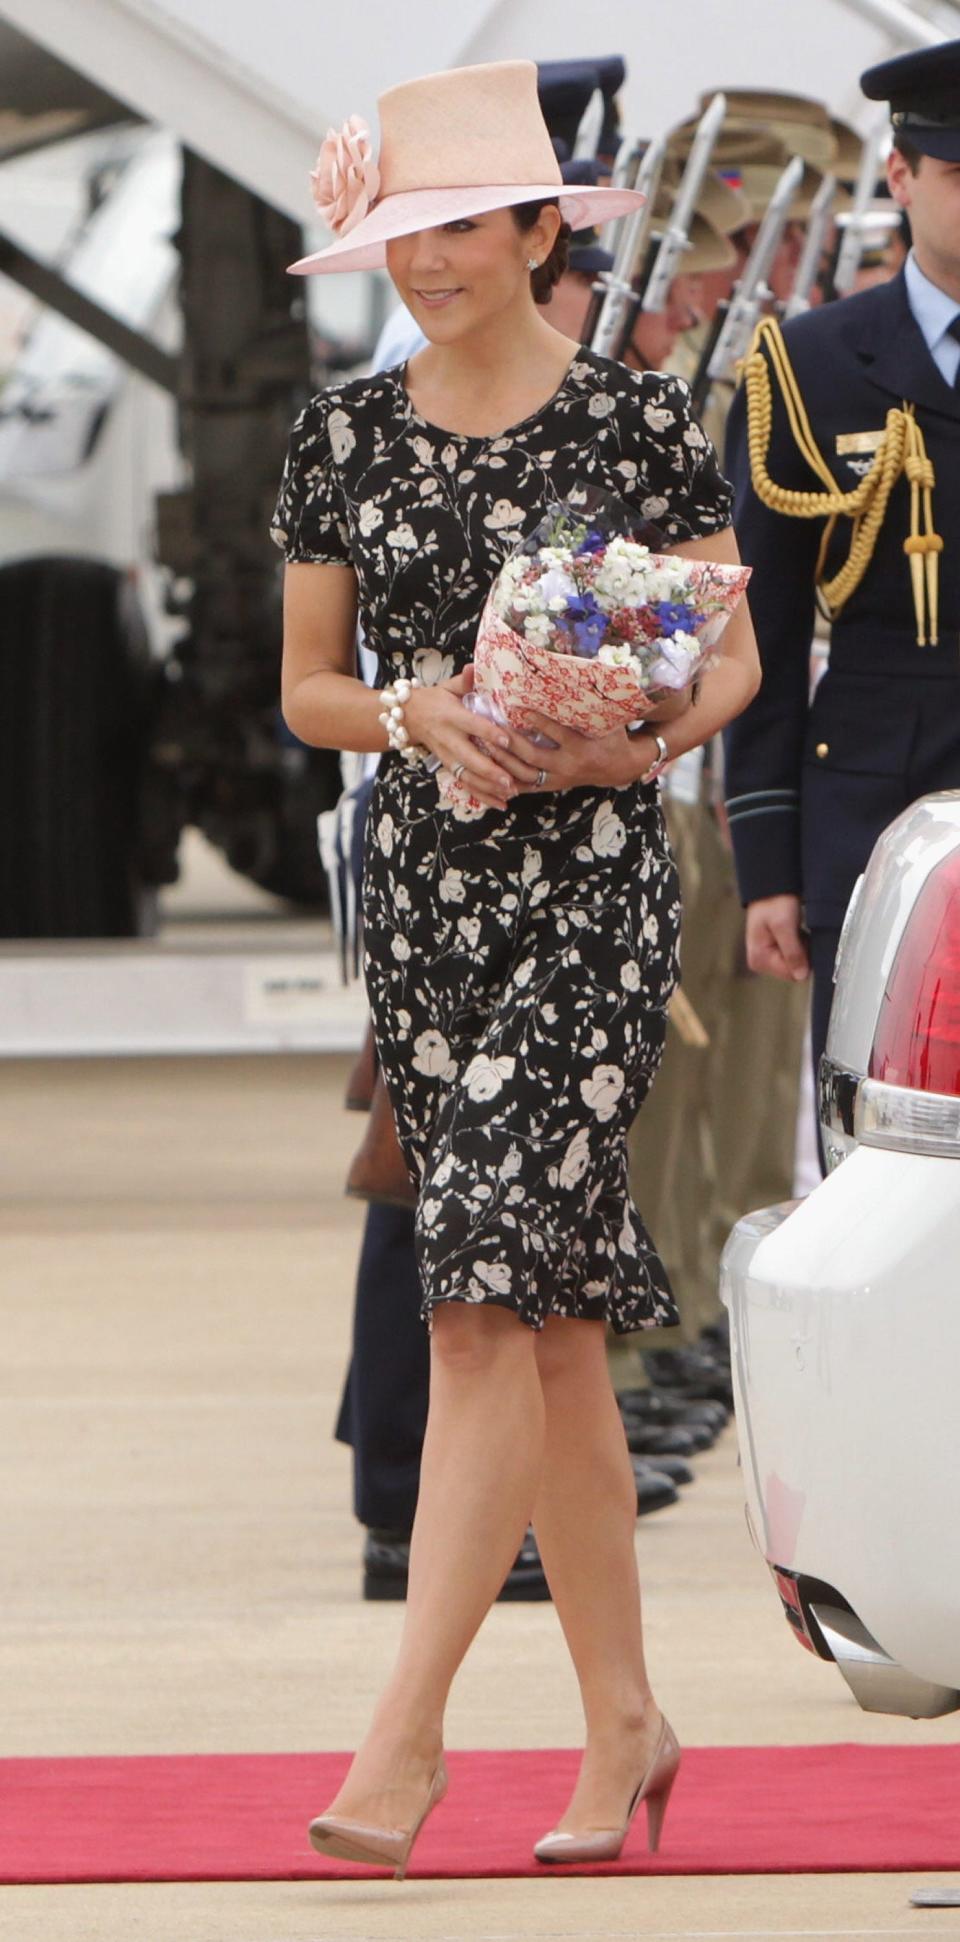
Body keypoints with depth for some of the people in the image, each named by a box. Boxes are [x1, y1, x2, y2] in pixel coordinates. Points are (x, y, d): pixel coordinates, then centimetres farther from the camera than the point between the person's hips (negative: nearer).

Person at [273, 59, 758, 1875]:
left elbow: (734, 654, 3)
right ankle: (622, 1724, 16)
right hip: (424, 891, 4)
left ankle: (406, 1727, -15)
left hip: (592, 890, -4)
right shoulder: (342, 434, 7)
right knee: (557, 1321, 9)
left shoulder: (638, 420, -4)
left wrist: (644, 738, -17)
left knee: (487, 1300, -14)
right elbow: (307, 691, 11)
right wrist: (418, 713, -10)